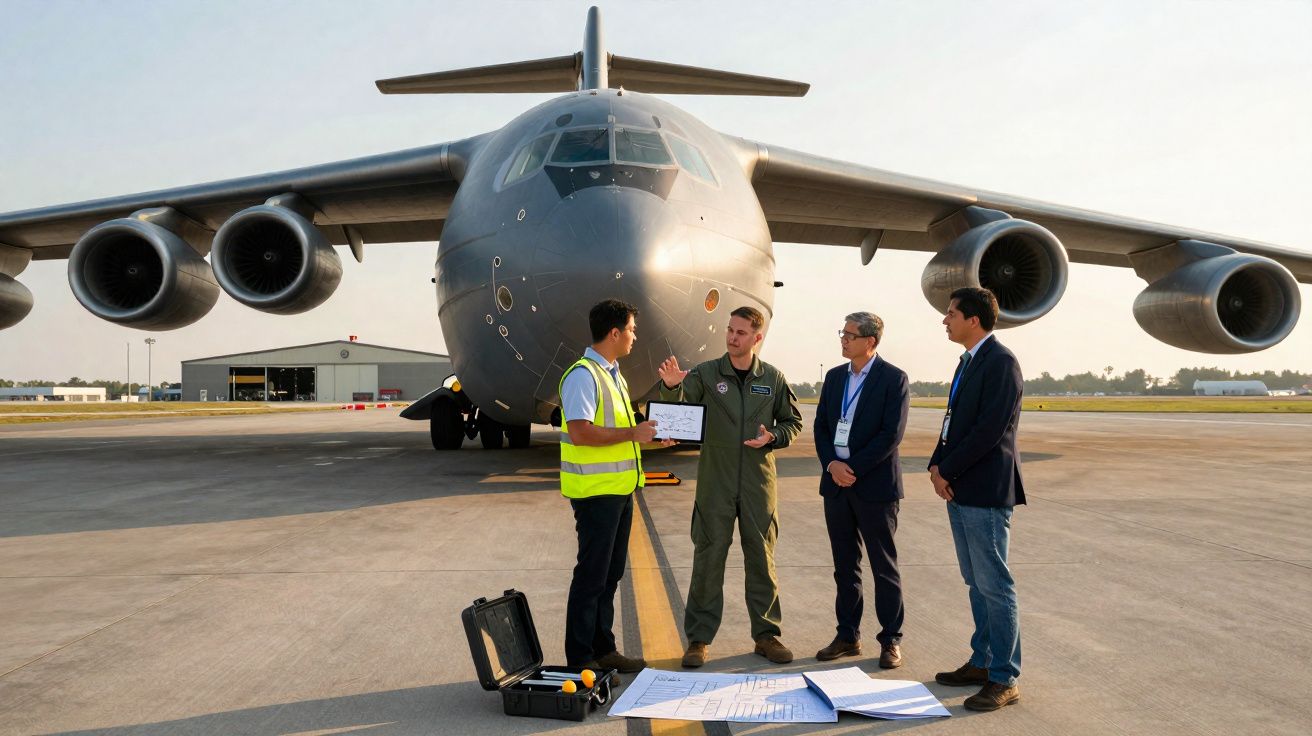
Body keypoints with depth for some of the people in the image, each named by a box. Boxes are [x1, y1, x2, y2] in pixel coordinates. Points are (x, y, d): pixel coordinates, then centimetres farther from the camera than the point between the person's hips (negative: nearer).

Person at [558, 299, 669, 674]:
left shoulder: (613, 374, 16)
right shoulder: (583, 375, -16)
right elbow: (580, 432, -25)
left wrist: (648, 432, 7)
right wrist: (631, 434, -20)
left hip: (620, 488, 10)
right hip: (595, 491, -10)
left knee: (610, 573, 16)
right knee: (591, 575, -2)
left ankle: (603, 649, 27)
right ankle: (580, 659, 9)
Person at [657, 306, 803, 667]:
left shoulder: (773, 378, 3)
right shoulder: (706, 374, -2)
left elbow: (792, 421, 12)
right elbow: (678, 402, -17)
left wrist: (772, 437, -9)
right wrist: (671, 385, -40)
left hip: (759, 482, 2)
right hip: (715, 482, -1)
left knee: (762, 559, 9)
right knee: (708, 557, 2)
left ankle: (766, 634, 22)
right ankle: (699, 638, 12)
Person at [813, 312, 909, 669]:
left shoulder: (893, 378, -7)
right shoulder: (834, 376, 11)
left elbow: (891, 434, -14)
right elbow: (820, 425, 9)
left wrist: (854, 469, -15)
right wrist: (832, 464, -8)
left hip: (875, 485, -5)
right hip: (836, 482, 6)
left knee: (884, 566, 3)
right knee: (845, 566, 12)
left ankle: (891, 640, 13)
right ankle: (848, 636, 21)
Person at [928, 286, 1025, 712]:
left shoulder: (1001, 362, -14)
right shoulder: (969, 361, 16)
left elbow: (990, 430, -20)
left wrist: (948, 471, -14)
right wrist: (937, 466, 3)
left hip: (985, 492, -10)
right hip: (959, 490, 10)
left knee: (994, 586, -3)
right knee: (977, 583, 16)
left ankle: (1004, 680, 4)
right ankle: (982, 662, 26)